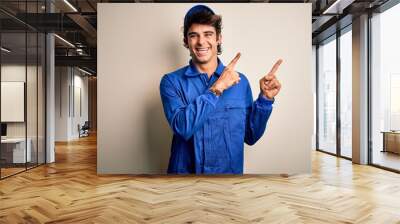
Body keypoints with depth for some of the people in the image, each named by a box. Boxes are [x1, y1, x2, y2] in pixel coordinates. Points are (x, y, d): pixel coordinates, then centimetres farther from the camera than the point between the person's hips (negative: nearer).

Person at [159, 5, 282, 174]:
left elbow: (250, 136, 0)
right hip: (185, 170, -2)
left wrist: (265, 99, -11)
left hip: (231, 170, 2)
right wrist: (216, 89, -23)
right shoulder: (172, 81, -9)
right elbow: (182, 127, -23)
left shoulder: (240, 81, -3)